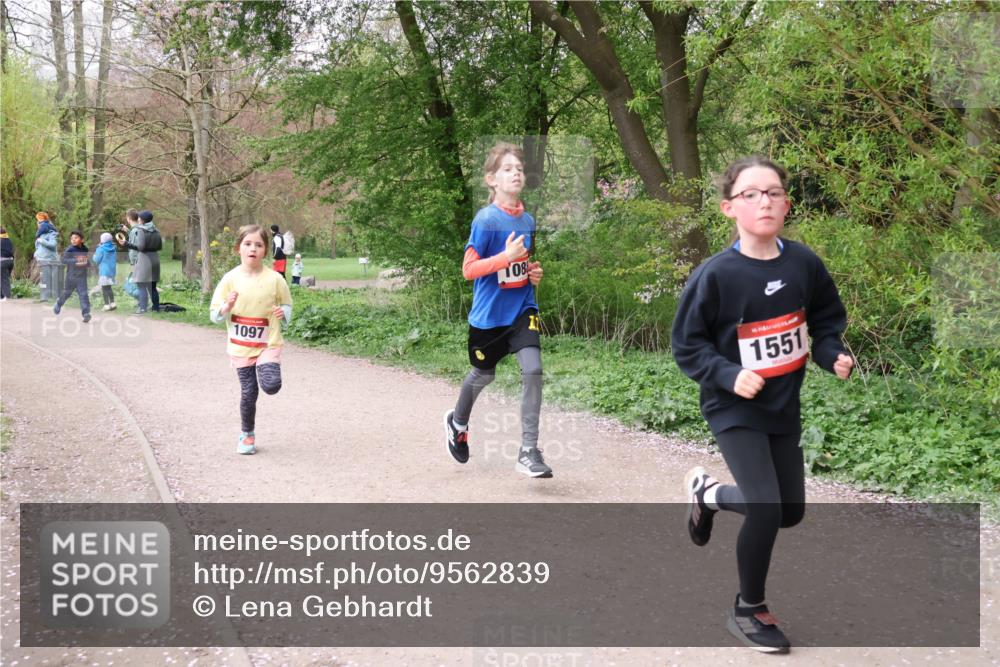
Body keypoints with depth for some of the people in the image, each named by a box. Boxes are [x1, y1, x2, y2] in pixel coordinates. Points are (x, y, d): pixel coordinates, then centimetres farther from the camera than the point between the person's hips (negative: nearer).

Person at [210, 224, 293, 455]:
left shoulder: (274, 279, -6)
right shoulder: (230, 279, -4)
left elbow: (287, 304, 9)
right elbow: (215, 314, 1)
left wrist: (284, 313, -13)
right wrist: (227, 306, -20)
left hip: (268, 343, -1)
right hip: (240, 347, 1)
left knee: (271, 386, -21)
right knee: (248, 393, 6)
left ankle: (265, 369, 14)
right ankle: (247, 435, 26)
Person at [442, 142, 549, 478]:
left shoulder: (528, 220, 3)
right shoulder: (486, 219, -15)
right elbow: (468, 269, -18)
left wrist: (534, 273, -1)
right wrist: (505, 257, -29)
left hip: (522, 309, 4)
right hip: (489, 313, -3)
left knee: (533, 369, -16)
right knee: (483, 374, 16)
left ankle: (528, 452, -9)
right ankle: (458, 422, 49)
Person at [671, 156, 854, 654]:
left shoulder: (803, 263, -8)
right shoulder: (715, 275, -19)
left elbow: (826, 318, 9)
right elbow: (686, 344, -11)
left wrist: (834, 356, -9)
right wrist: (729, 376, -24)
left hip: (784, 406, 5)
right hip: (734, 410, -5)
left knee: (790, 512, 14)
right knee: (765, 510, -14)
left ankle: (706, 491, 41)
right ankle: (748, 611, 11)